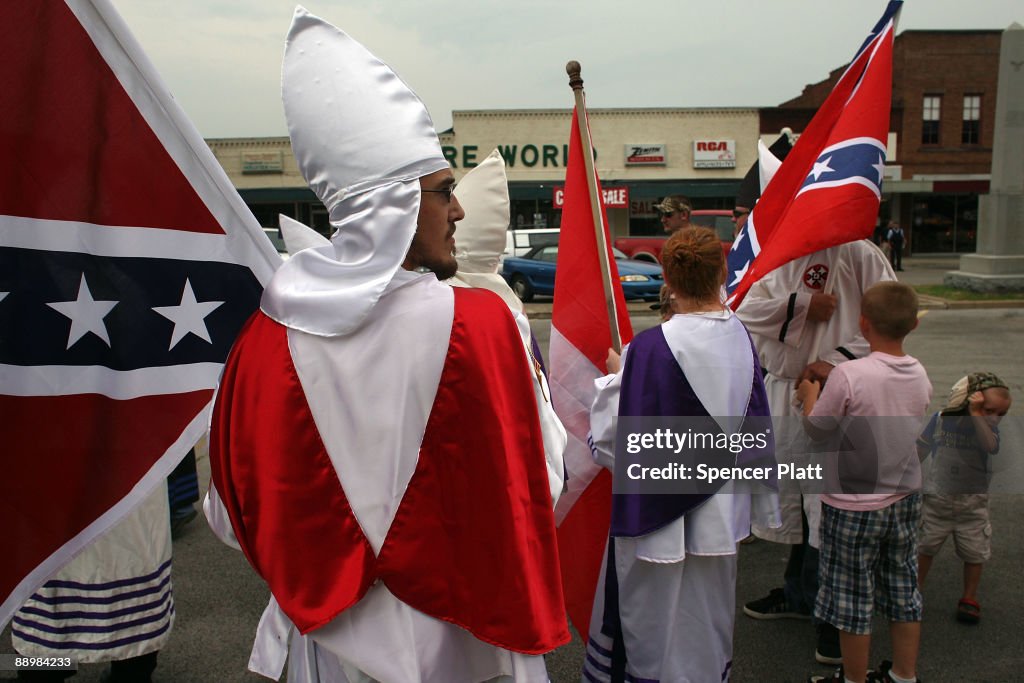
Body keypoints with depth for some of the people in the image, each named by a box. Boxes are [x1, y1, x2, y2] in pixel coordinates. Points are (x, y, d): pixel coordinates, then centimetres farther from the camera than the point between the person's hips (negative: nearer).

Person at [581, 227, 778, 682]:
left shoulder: (651, 348, -26)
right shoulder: (740, 337, -6)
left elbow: (618, 439, -20)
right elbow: (754, 417, 7)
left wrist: (614, 376, -5)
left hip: (661, 514, -6)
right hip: (722, 508, 6)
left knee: (653, 628, 14)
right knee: (707, 621, 25)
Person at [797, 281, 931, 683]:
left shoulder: (849, 376, -24)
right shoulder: (920, 377, -4)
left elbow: (816, 430, -13)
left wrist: (810, 393, 4)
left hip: (853, 507, -6)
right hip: (905, 499, 6)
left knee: (853, 601, 11)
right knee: (903, 592, 20)